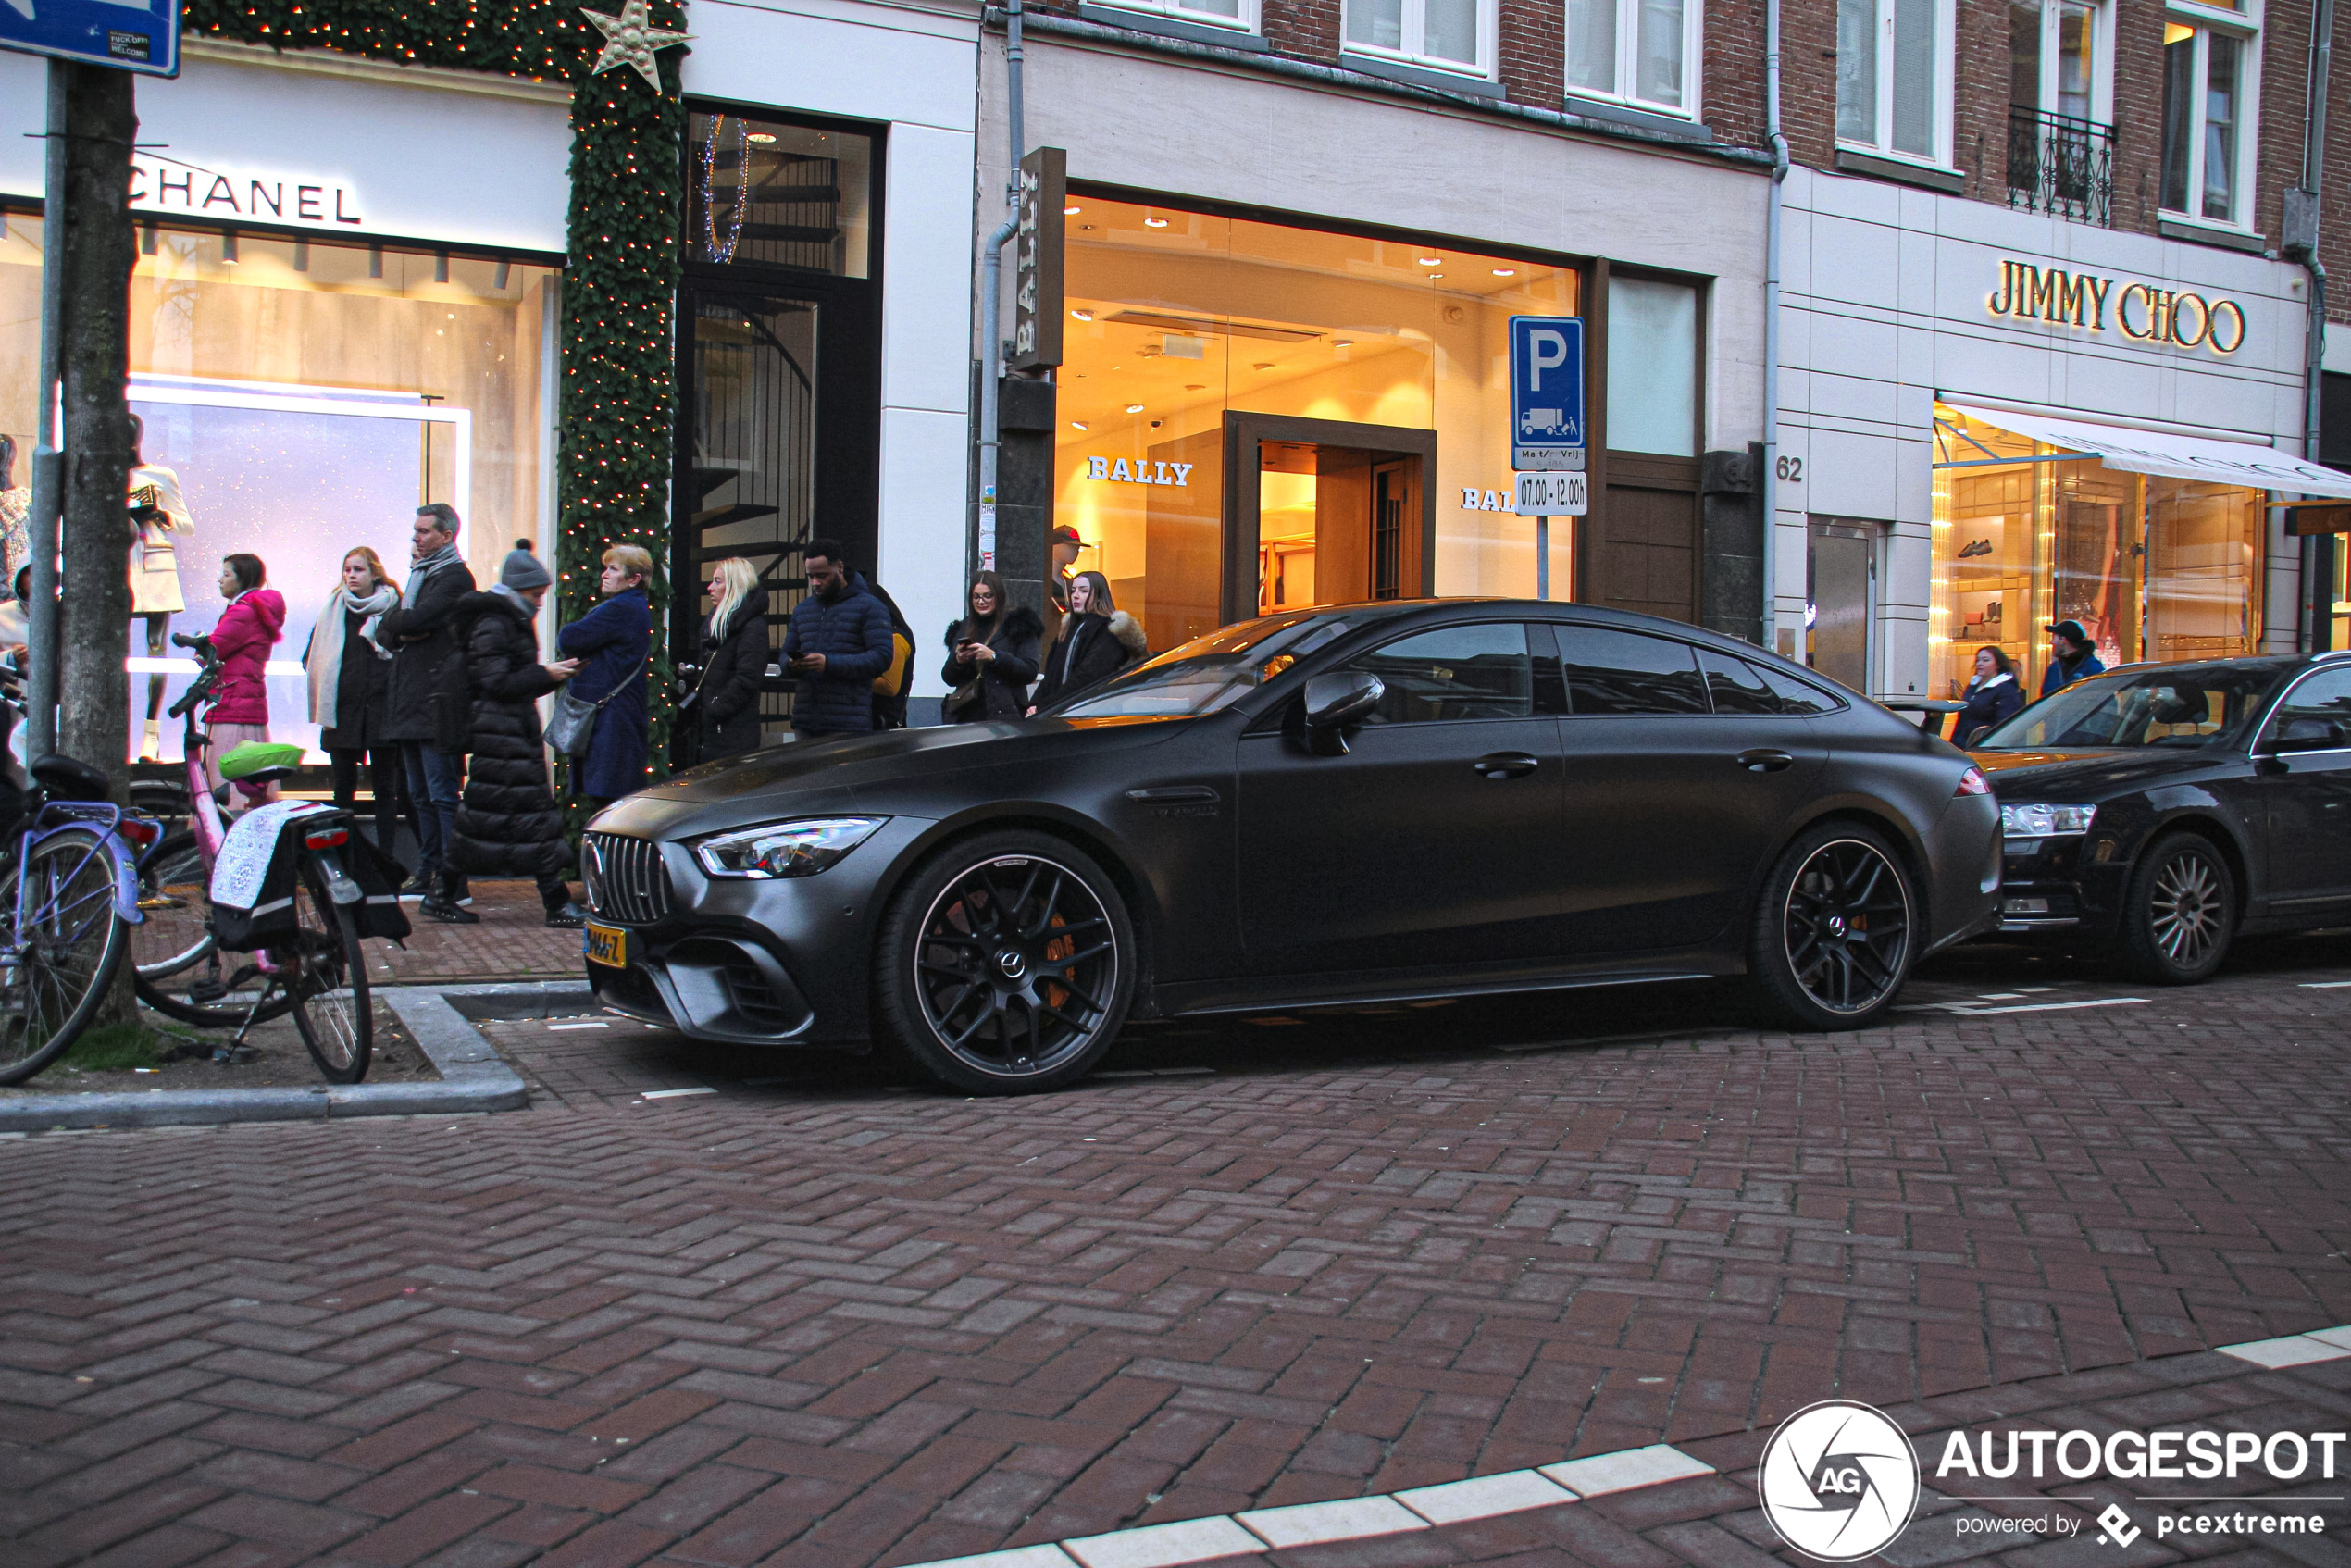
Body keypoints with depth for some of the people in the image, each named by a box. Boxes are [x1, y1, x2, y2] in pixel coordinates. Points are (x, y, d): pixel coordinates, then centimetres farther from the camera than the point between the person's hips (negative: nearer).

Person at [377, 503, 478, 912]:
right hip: (410, 702, 10)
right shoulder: (420, 575, 21)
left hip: (438, 703, -10)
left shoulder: (454, 577, -8)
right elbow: (385, 630, 16)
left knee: (443, 794, -9)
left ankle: (452, 881, -7)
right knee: (421, 796, 14)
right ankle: (428, 874, 21)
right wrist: (401, 631, -5)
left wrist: (398, 622, 1)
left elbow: (415, 619, -20)